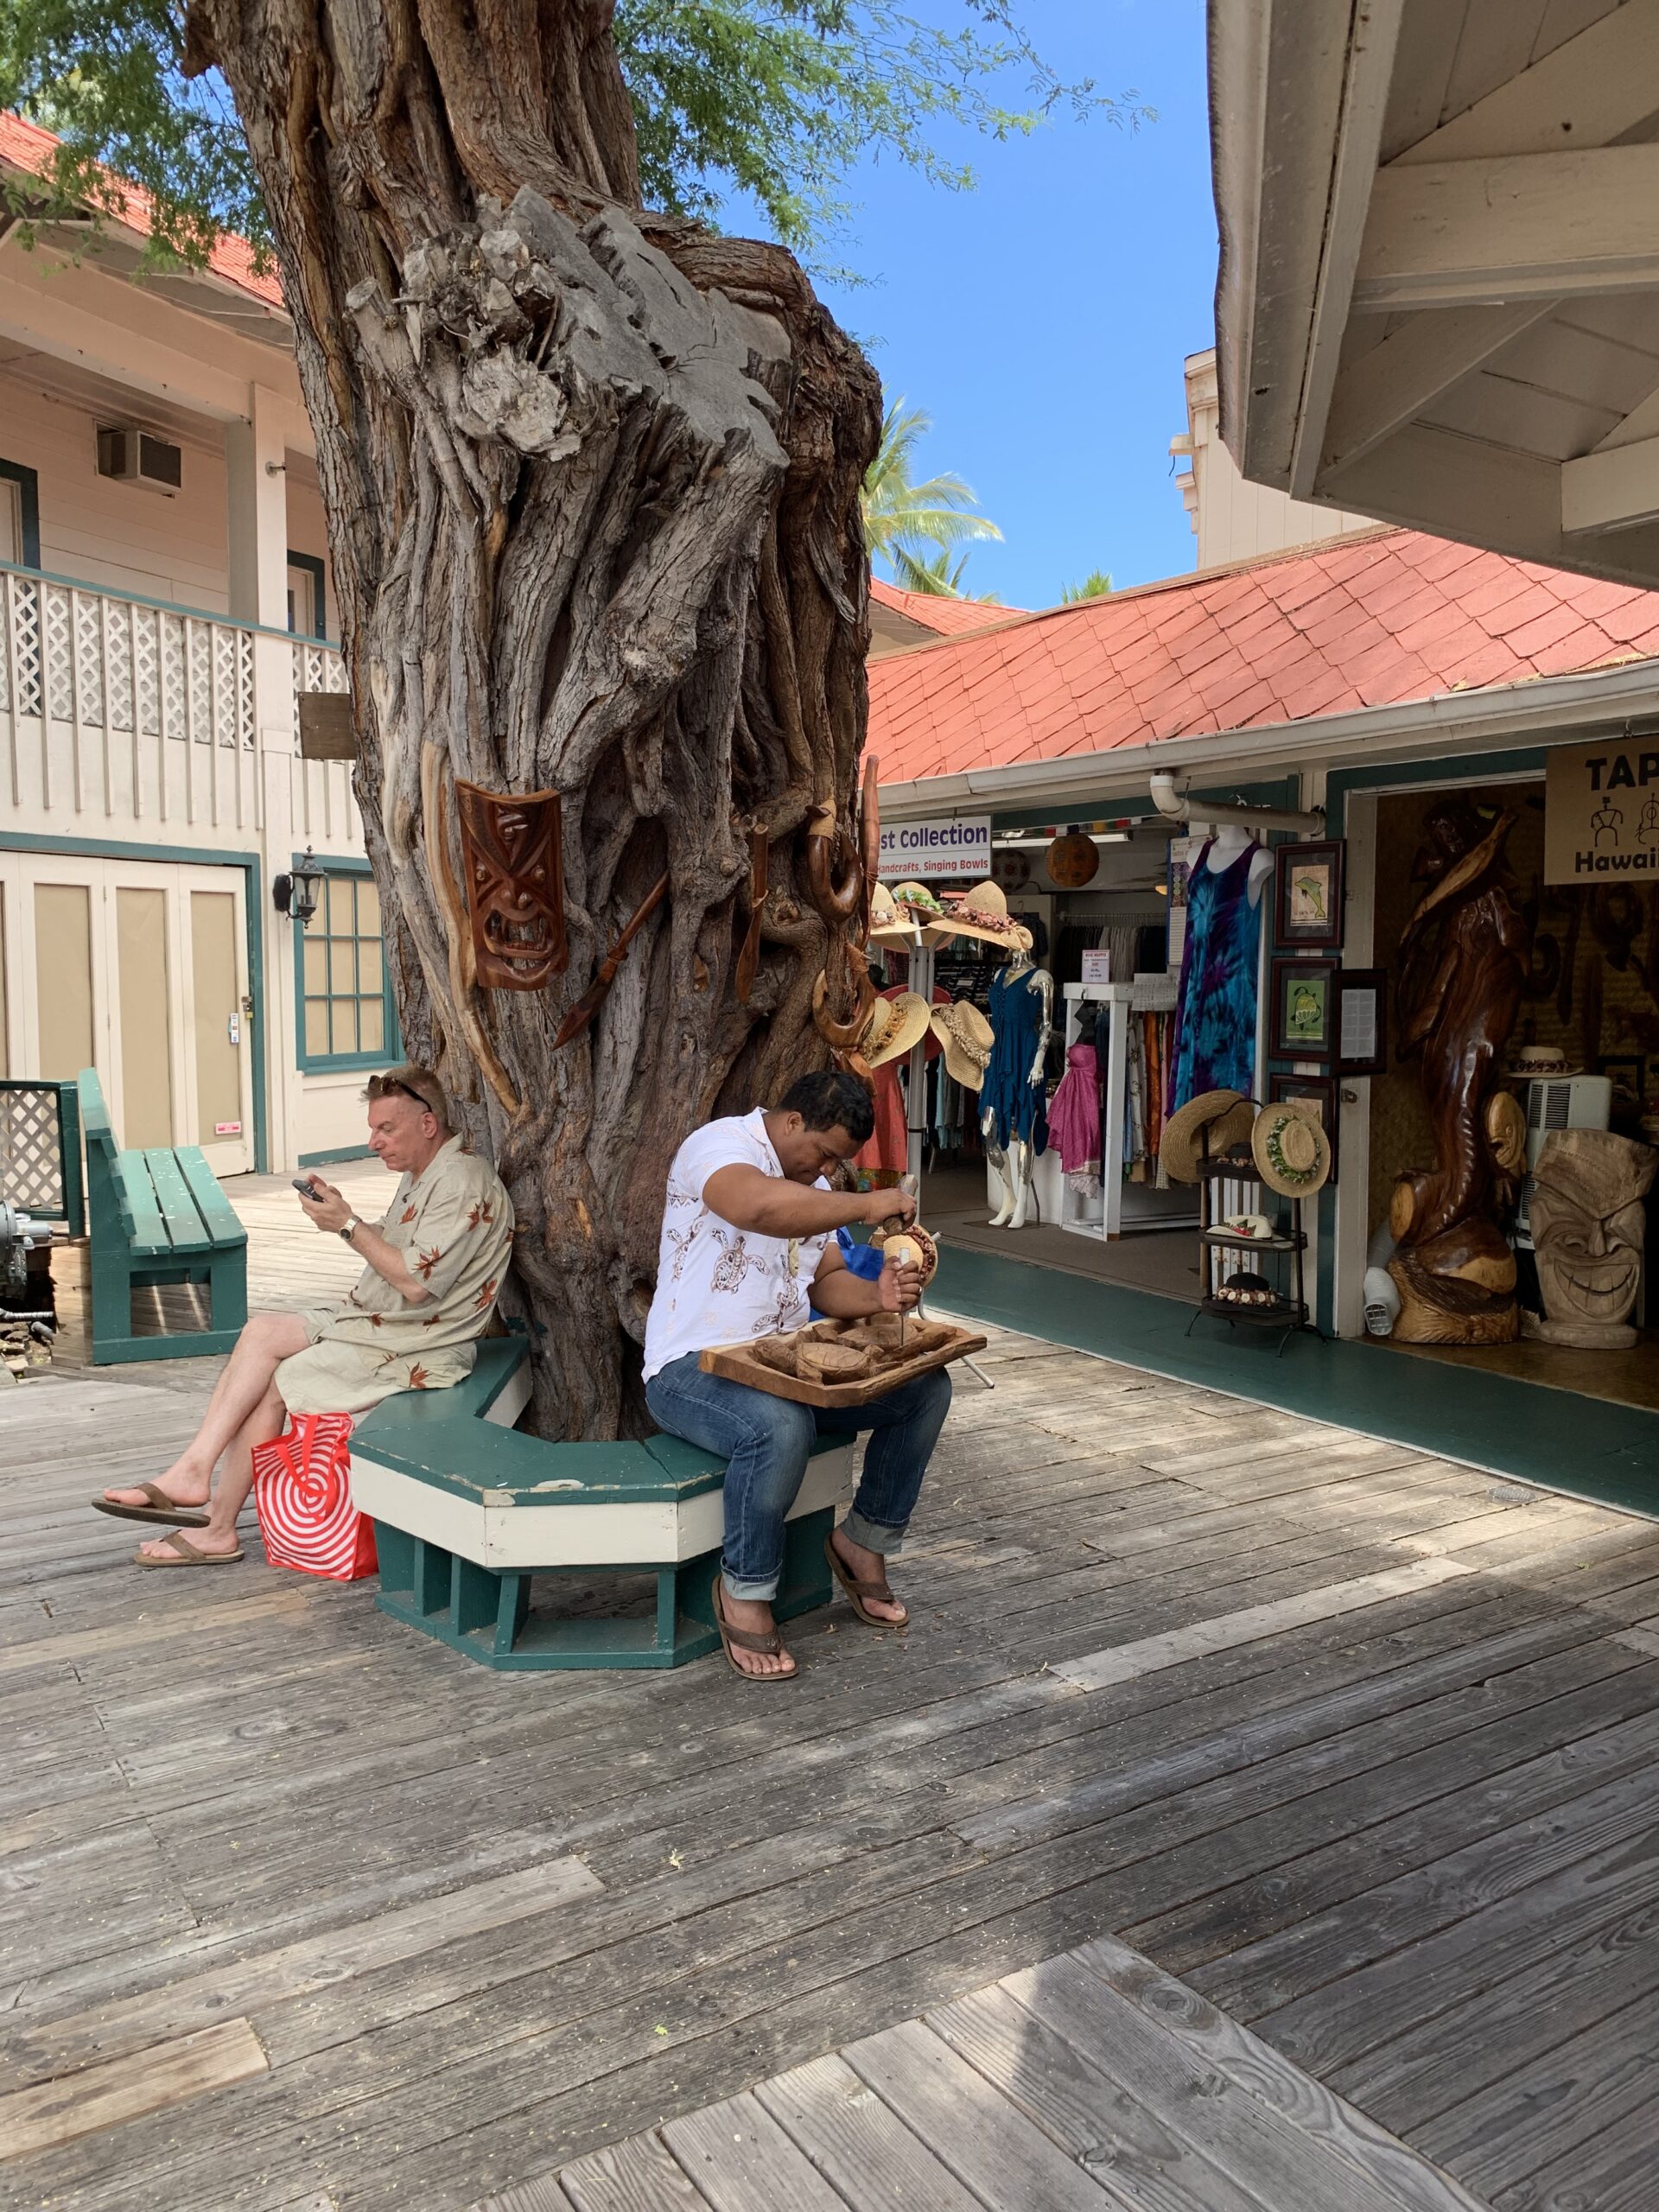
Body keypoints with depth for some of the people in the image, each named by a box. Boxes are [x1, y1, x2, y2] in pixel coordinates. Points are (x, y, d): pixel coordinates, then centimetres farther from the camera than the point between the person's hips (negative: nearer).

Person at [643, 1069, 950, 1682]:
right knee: (779, 1427, -39)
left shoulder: (814, 1187, 16)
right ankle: (744, 1592, -14)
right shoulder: (719, 1144, -13)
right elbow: (761, 1206, -36)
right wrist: (867, 1206, -27)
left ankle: (864, 1540, 13)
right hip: (693, 1371, -8)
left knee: (927, 1385, -3)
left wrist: (875, 1297, -7)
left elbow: (827, 1281, 15)